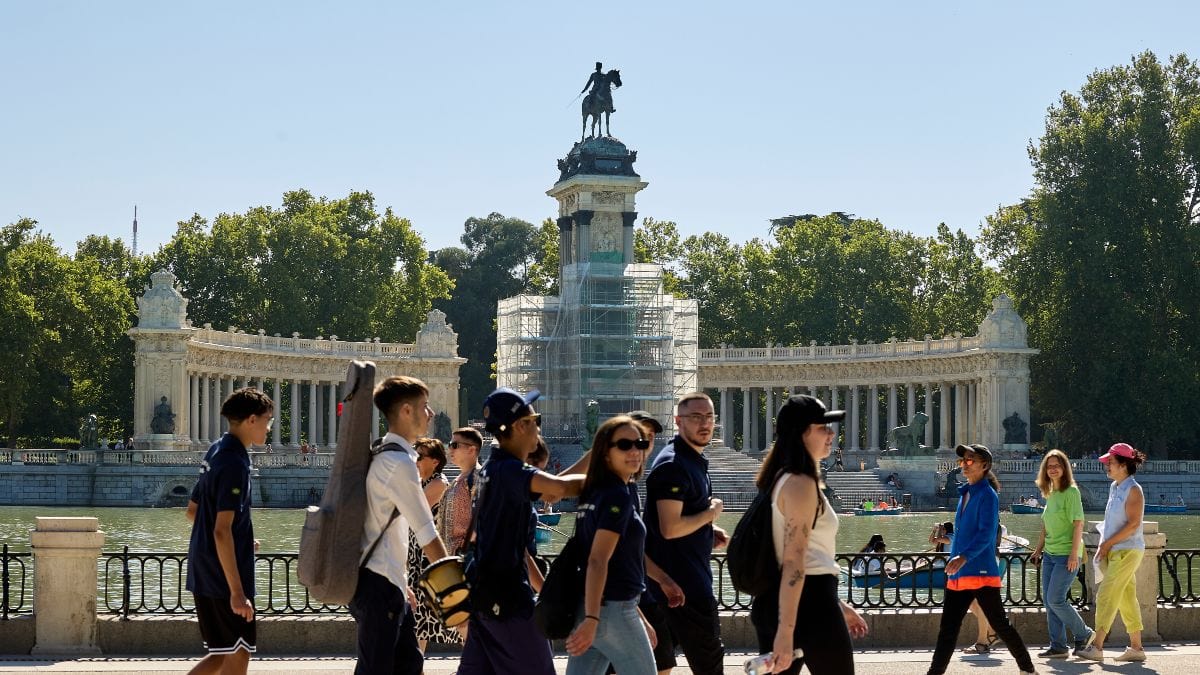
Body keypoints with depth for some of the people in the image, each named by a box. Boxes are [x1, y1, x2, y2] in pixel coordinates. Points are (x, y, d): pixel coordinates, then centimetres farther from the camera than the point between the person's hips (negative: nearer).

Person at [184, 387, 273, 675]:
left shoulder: (215, 452, 11)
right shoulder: (234, 463, -18)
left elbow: (192, 510, 21)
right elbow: (222, 531, -23)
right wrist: (237, 591, -24)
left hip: (203, 573, 9)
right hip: (224, 577, -9)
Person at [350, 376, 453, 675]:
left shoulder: (383, 456, 14)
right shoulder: (401, 463, -16)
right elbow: (428, 537, -15)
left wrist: (401, 582, 21)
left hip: (389, 583, 10)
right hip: (378, 583, -10)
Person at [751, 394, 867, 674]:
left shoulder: (780, 480, 17)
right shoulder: (801, 484, -13)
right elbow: (794, 562, -20)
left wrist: (837, 605, 29)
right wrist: (786, 631, -25)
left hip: (773, 602, 9)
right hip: (809, 602, -9)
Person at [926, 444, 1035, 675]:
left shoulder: (988, 495, -10)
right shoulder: (965, 493, 15)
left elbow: (986, 533, -22)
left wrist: (964, 557, -32)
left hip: (982, 572, -8)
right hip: (958, 574, 8)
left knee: (999, 624, 2)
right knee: (948, 628, 3)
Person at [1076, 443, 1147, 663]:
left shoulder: (1133, 490, -12)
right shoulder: (1114, 487, 14)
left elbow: (1133, 524, -18)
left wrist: (1108, 543, -15)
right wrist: (1102, 546, 9)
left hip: (1127, 551, -9)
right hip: (1114, 552, 9)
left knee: (1106, 596, -14)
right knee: (1127, 599, 10)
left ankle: (1096, 647, -16)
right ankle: (1136, 648, 15)